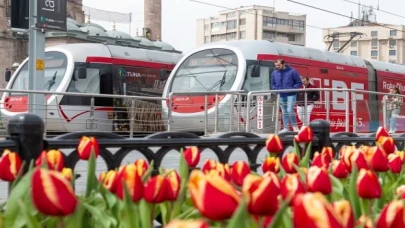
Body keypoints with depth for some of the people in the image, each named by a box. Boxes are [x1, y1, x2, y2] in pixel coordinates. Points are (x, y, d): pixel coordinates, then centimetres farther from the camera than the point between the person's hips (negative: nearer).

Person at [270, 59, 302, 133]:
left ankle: (295, 126, 3)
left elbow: (299, 83, -3)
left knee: (290, 110, -14)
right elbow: (272, 84, 18)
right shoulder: (274, 73, 7)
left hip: (291, 95, -5)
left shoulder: (292, 71, -6)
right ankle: (286, 128, 16)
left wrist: (292, 89, -15)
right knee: (284, 112, 9)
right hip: (281, 96, 5)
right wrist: (276, 89, -1)